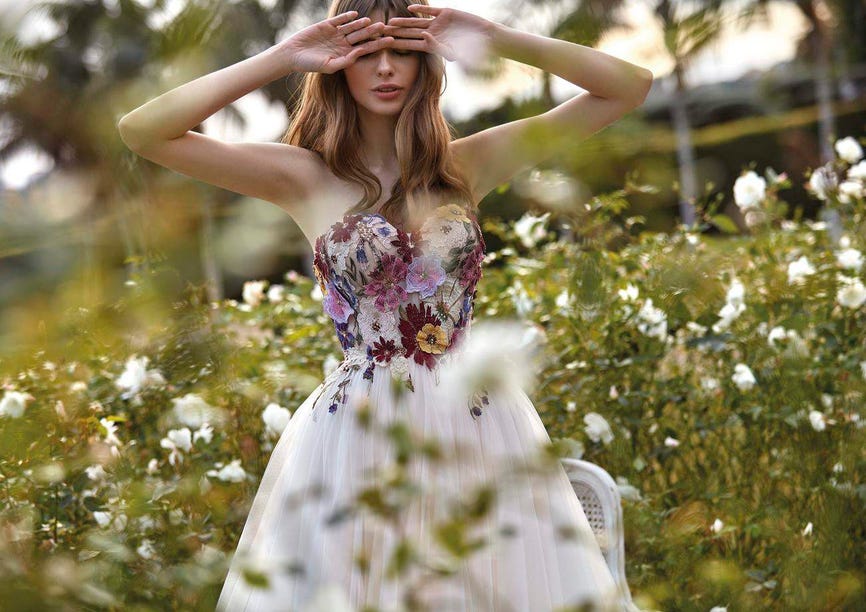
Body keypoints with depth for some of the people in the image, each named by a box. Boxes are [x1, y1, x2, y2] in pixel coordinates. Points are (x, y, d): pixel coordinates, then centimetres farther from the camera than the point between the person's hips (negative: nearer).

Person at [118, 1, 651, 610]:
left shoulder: (468, 164, 7)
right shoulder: (304, 176, 1)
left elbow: (631, 86, 6)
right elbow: (141, 131, -8)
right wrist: (282, 58, -9)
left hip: (479, 426, 2)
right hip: (356, 433, -2)